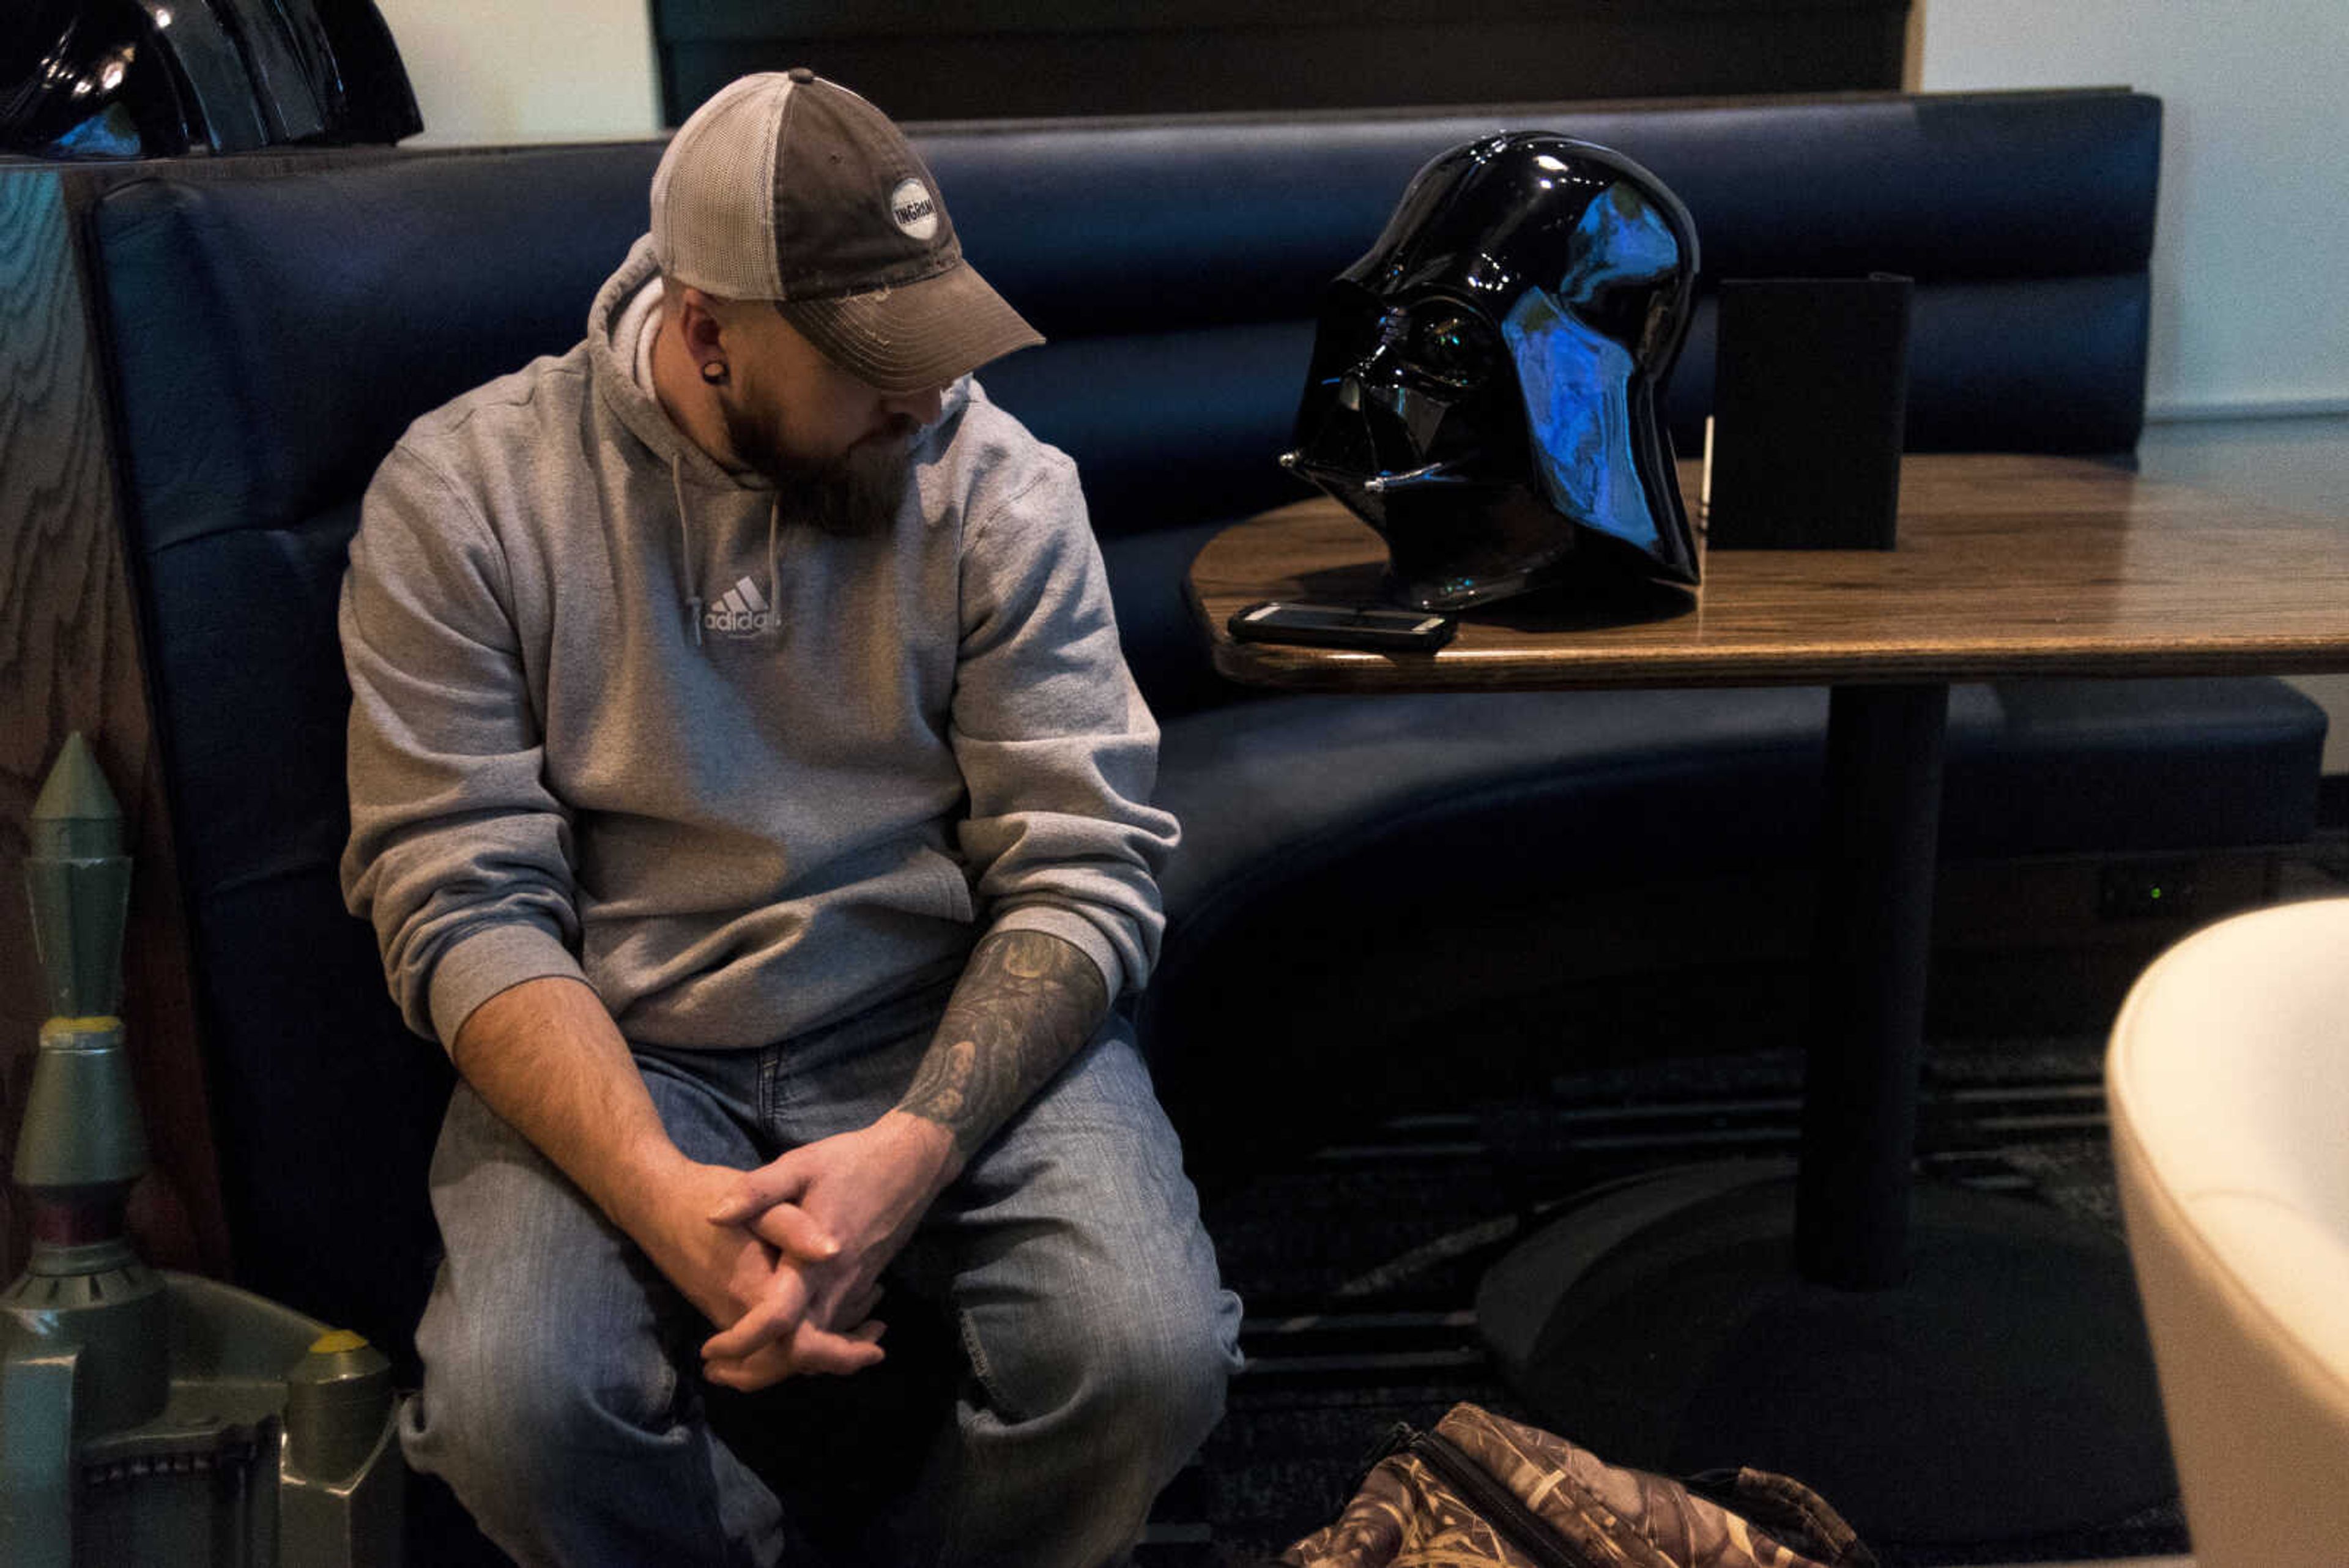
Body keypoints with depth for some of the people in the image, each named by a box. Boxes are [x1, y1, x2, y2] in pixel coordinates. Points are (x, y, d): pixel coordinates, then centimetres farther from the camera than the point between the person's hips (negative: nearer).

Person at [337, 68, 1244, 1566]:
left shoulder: (999, 484, -4)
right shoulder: (462, 497, -5)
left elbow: (1084, 870, -7)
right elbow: (462, 901, -10)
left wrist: (910, 1154, -24)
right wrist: (665, 1200, -26)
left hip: (950, 1034, 1)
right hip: (616, 1052, 0)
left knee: (1146, 1358, -27)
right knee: (515, 1406, -29)